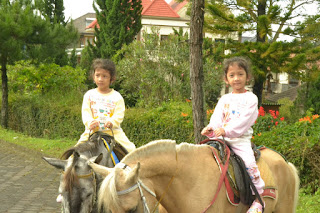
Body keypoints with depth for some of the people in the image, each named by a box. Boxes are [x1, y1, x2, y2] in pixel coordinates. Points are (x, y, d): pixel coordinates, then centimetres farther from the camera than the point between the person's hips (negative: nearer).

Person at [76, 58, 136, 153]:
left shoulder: (117, 96, 5)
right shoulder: (89, 95, 9)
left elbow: (119, 114, -5)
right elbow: (85, 112, -1)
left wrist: (112, 122, -27)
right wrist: (90, 122, -22)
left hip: (112, 130, -1)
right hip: (92, 131, 1)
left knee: (131, 149, -17)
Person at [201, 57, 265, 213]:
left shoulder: (251, 98, 1)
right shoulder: (224, 99, 16)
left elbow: (244, 120, -12)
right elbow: (217, 116, 4)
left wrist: (226, 130, -24)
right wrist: (211, 128, -19)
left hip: (241, 139, -5)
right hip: (222, 139, 5)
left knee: (248, 162, -25)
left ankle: (258, 199, -16)